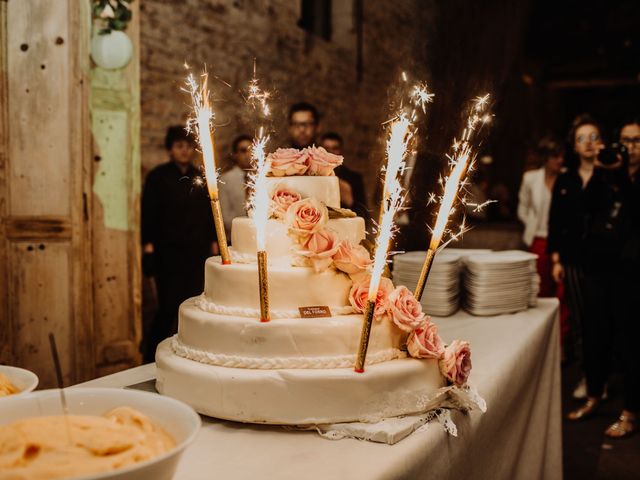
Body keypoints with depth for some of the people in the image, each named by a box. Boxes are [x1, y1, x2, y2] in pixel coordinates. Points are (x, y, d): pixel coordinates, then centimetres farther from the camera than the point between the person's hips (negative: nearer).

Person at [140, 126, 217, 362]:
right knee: (169, 308, -7)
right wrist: (148, 246, -8)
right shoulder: (158, 176, 0)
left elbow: (209, 212, 15)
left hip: (197, 252, 4)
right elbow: (149, 214, -3)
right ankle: (150, 357, 9)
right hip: (168, 252, -4)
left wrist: (213, 243, 11)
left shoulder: (200, 177, 12)